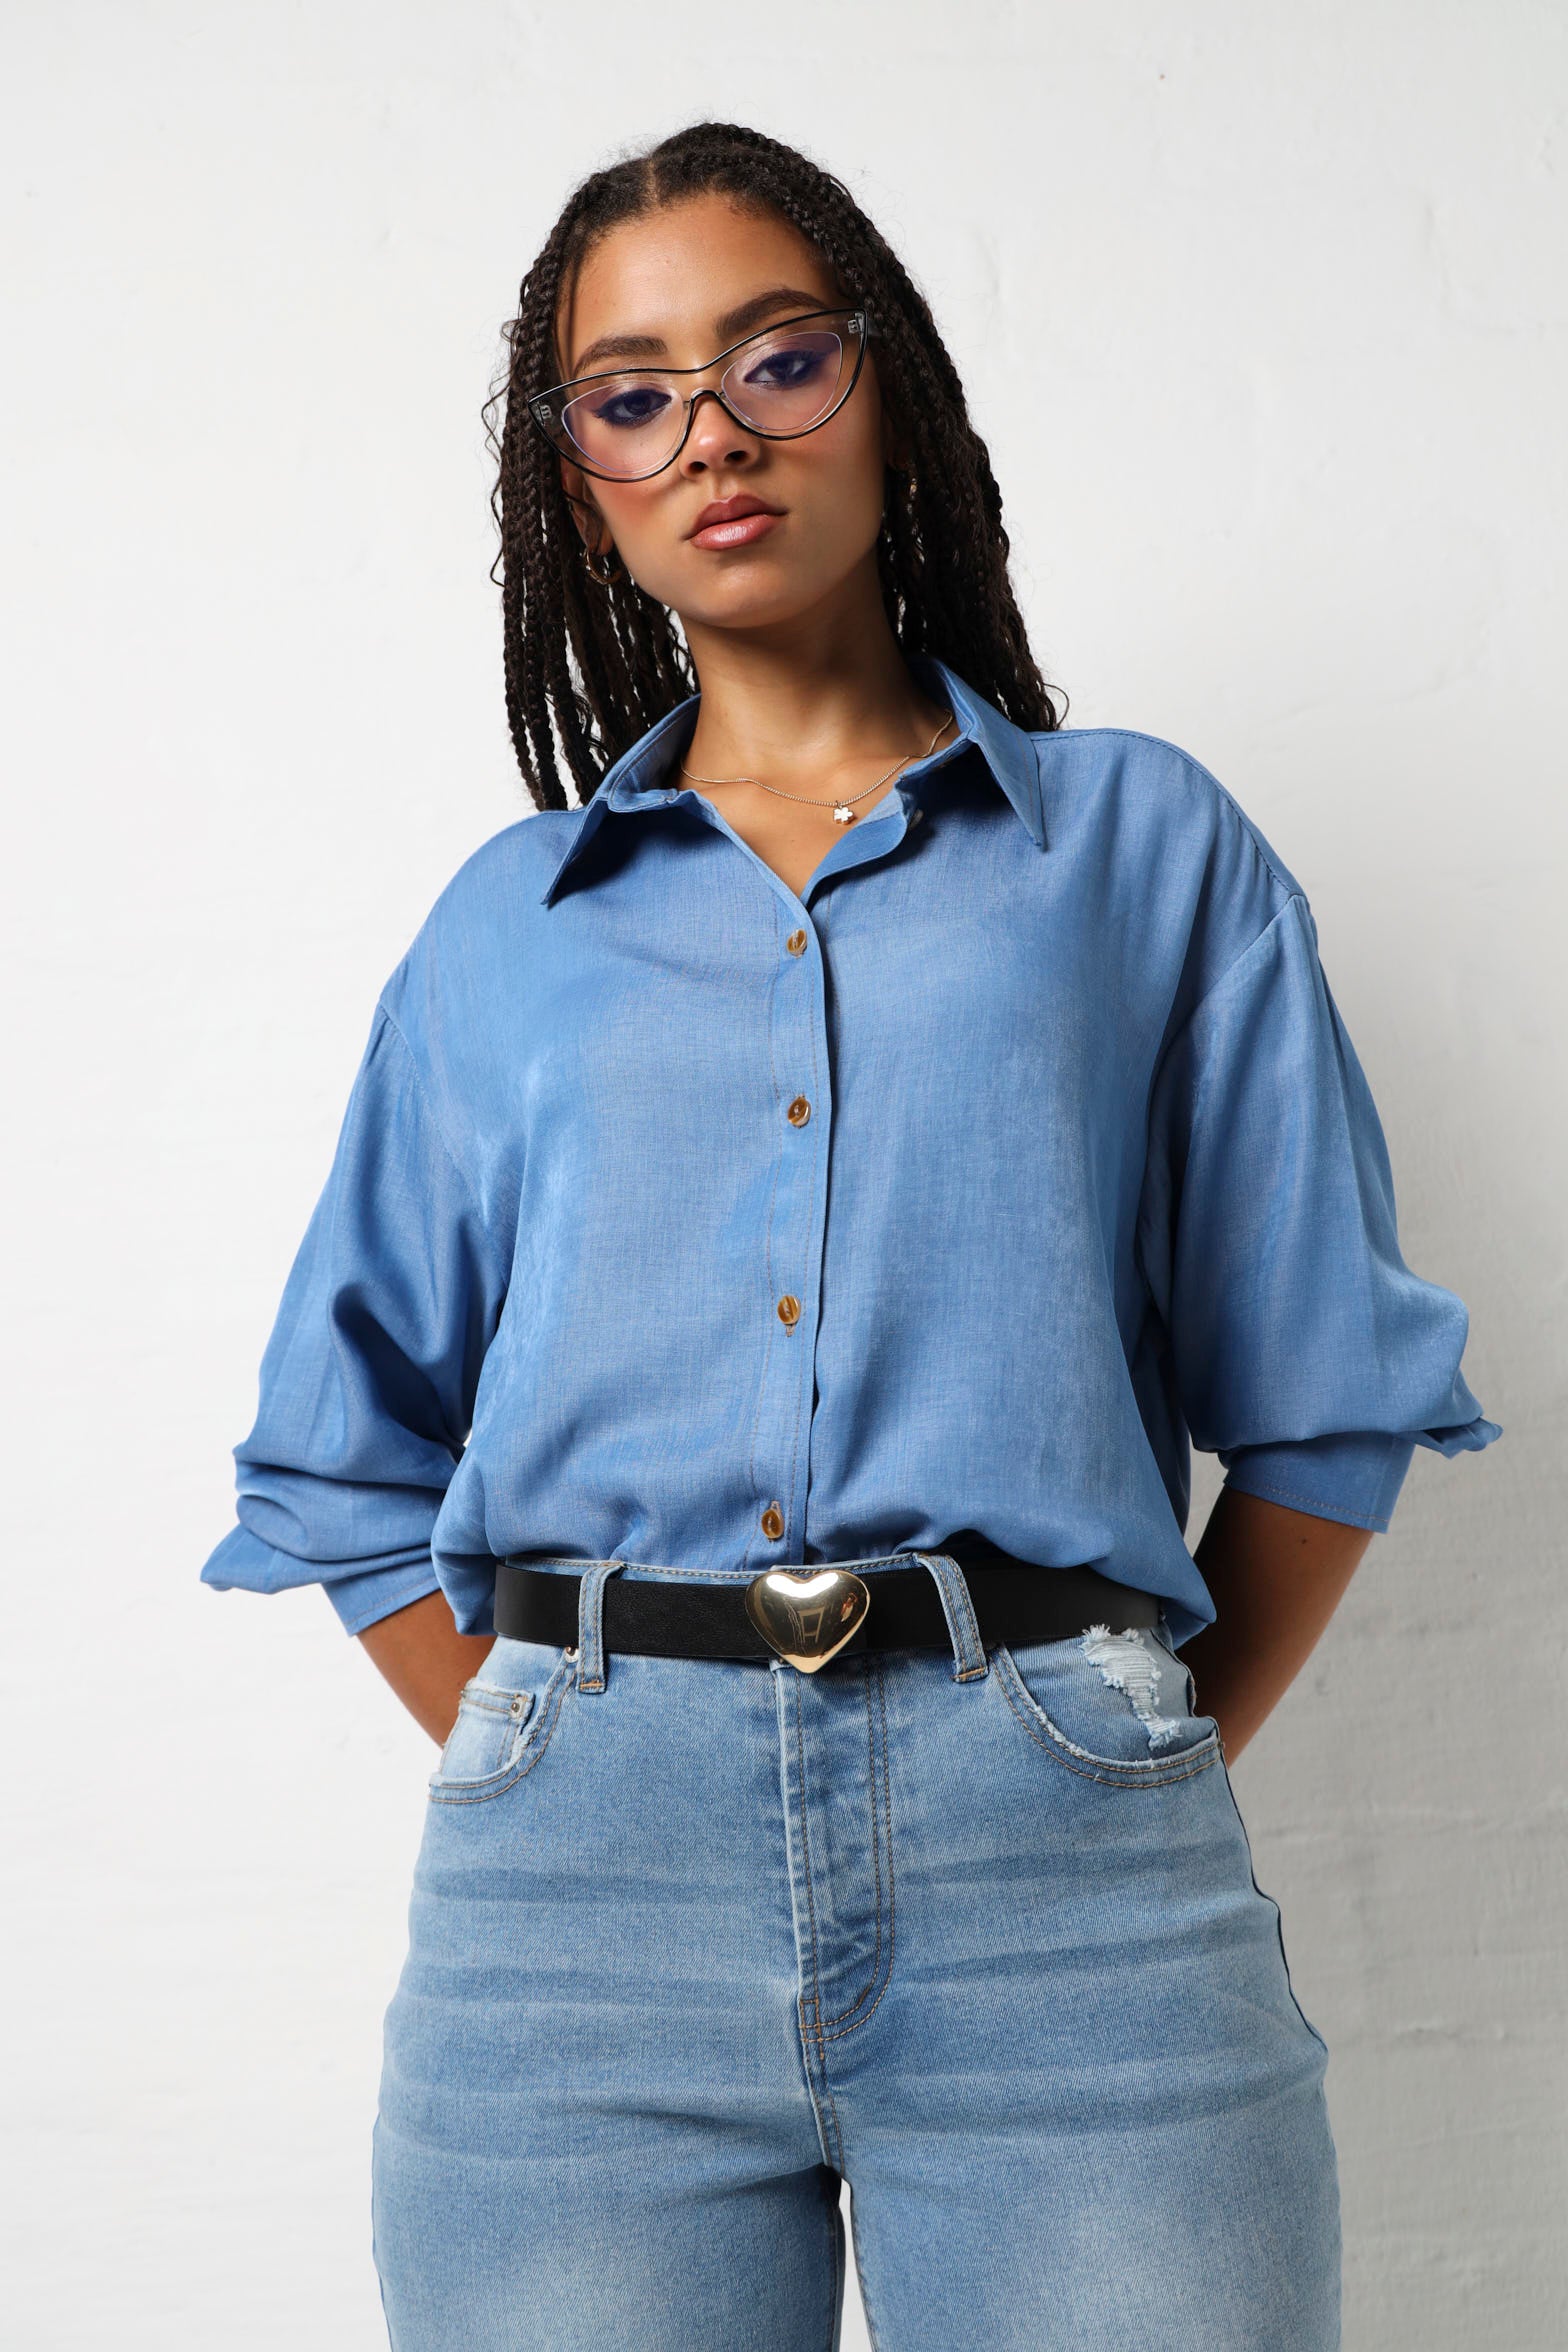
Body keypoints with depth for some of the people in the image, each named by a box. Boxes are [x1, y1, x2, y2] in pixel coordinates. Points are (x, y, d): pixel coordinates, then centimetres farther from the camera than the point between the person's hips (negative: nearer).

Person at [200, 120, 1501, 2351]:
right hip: (583, 1876, 2)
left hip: (1061, 1858, -1)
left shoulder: (1148, 844, 10)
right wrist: (542, 1768, 4)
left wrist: (1154, 1768, 2)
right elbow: (345, 1462, 14)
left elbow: (1328, 1399, 6)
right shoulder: (506, 927, 14)